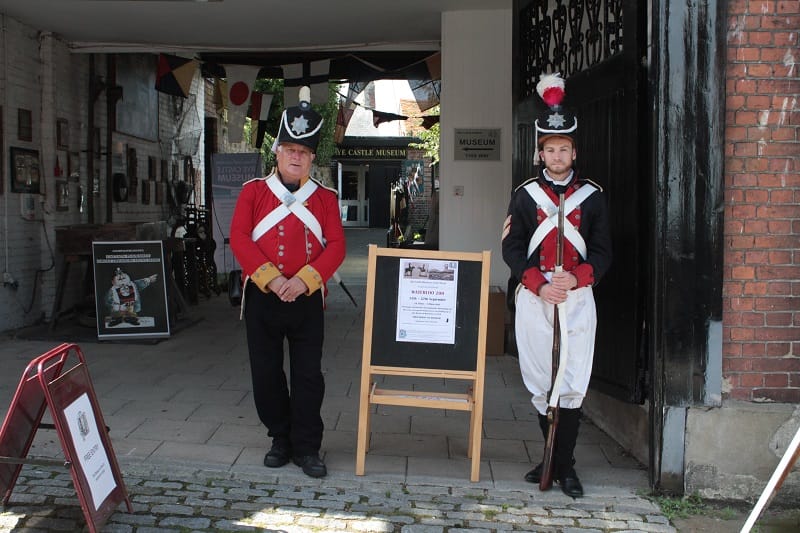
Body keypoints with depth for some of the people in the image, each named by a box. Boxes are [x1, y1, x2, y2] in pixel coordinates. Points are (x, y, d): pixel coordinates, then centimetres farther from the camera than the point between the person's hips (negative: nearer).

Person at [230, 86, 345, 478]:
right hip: (261, 298, 1)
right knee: (266, 372, 7)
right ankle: (281, 439, 23)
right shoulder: (253, 191, 4)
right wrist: (271, 279, -16)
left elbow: (336, 246, -3)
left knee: (308, 375, 2)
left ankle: (306, 447, 12)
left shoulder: (325, 198, 5)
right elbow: (239, 239, -5)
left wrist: (302, 281, -17)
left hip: (307, 299, 0)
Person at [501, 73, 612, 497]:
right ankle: (555, 459, 21)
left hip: (577, 298, -1)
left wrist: (575, 278, -15)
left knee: (572, 384, -4)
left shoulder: (591, 196, 7)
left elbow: (602, 253, 4)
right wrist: (539, 284, -12)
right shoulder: (525, 195, 7)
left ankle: (563, 465, 7)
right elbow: (512, 248, 2)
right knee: (540, 383, 6)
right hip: (533, 299, 1)